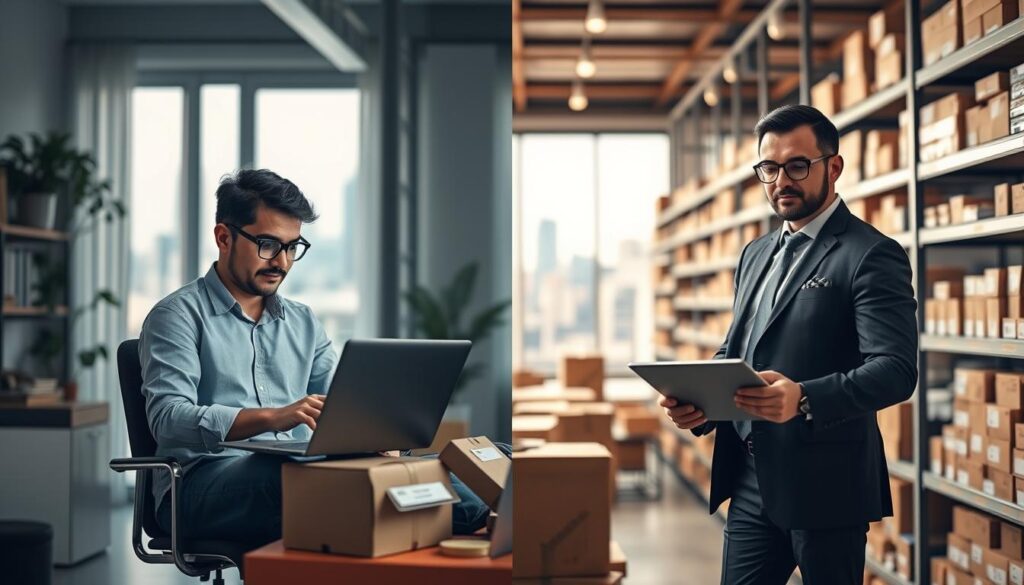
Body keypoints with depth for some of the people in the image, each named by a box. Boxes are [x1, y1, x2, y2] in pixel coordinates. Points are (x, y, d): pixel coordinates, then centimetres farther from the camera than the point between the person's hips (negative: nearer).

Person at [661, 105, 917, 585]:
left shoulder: (871, 255, -9)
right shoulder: (756, 254, 16)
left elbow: (895, 370, -19)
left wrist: (804, 399, -35)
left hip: (824, 484, -7)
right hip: (751, 480, 7)